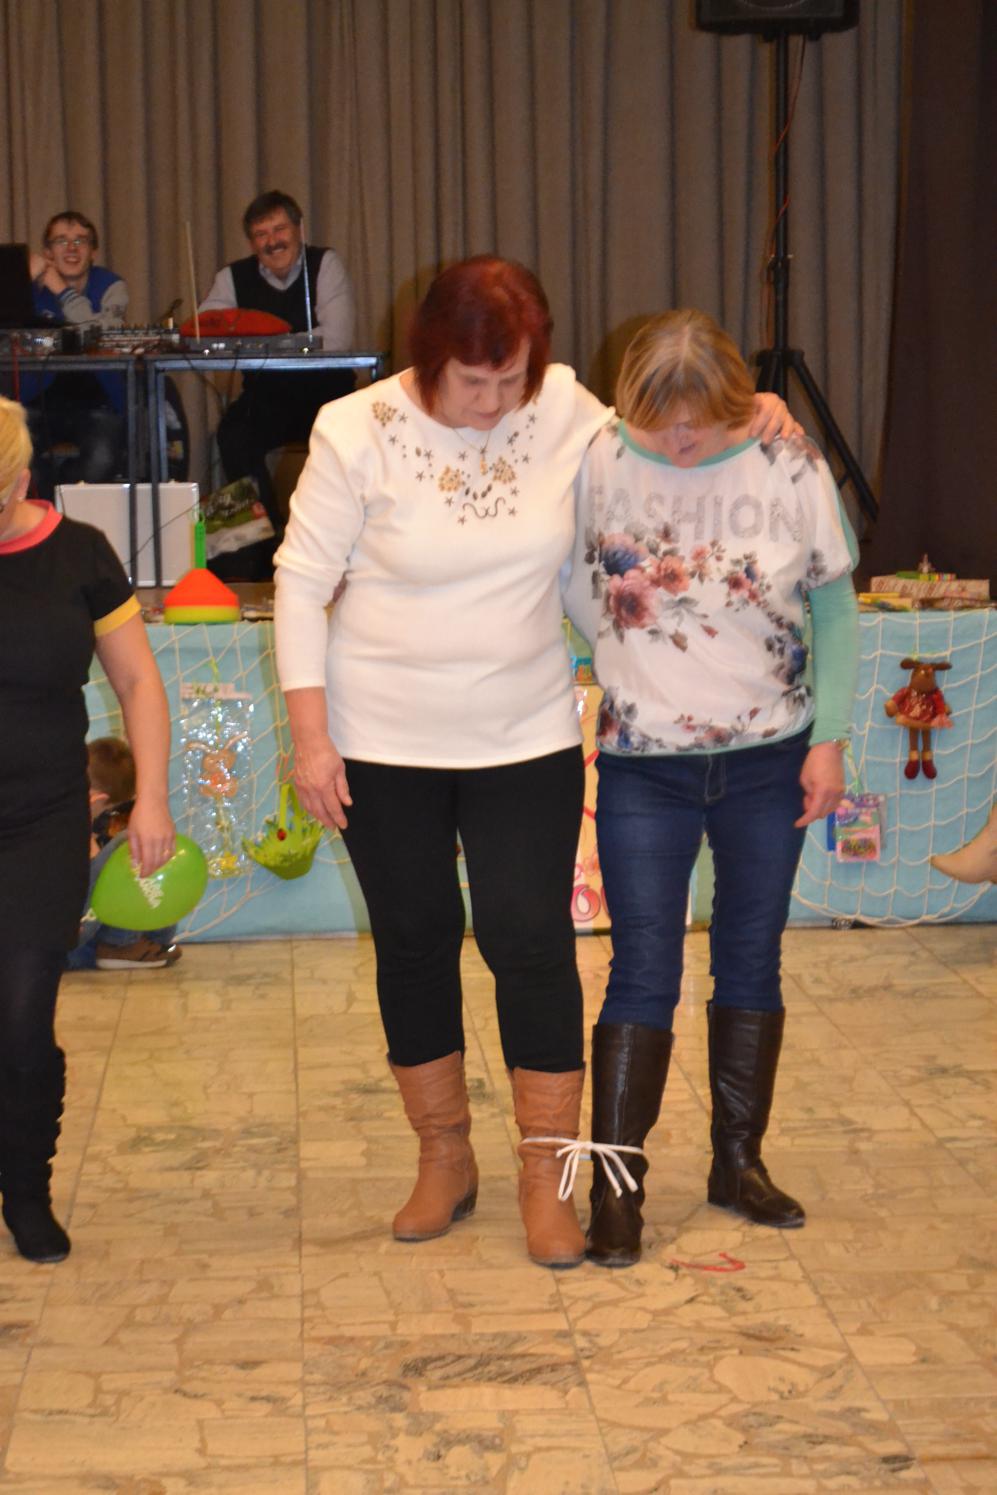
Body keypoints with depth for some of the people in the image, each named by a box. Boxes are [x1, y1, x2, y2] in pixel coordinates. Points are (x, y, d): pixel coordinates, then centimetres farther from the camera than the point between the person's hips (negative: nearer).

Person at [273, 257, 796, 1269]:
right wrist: (310, 737, -10)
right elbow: (302, 581, -7)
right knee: (414, 946, 10)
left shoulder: (562, 408, -5)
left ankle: (546, 1177, 12)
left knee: (532, 944, -1)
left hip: (528, 739, 1)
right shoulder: (358, 433, -12)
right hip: (386, 745, -1)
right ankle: (444, 1159, 28)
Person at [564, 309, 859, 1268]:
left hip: (768, 759, 1)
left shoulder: (793, 472, -8)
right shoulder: (599, 463, -9)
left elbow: (834, 609, 0)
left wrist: (828, 738, -3)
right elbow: (567, 585, 5)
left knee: (752, 962, 12)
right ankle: (617, 1183, 8)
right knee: (644, 971, -1)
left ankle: (739, 1161, 26)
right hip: (643, 767, -1)